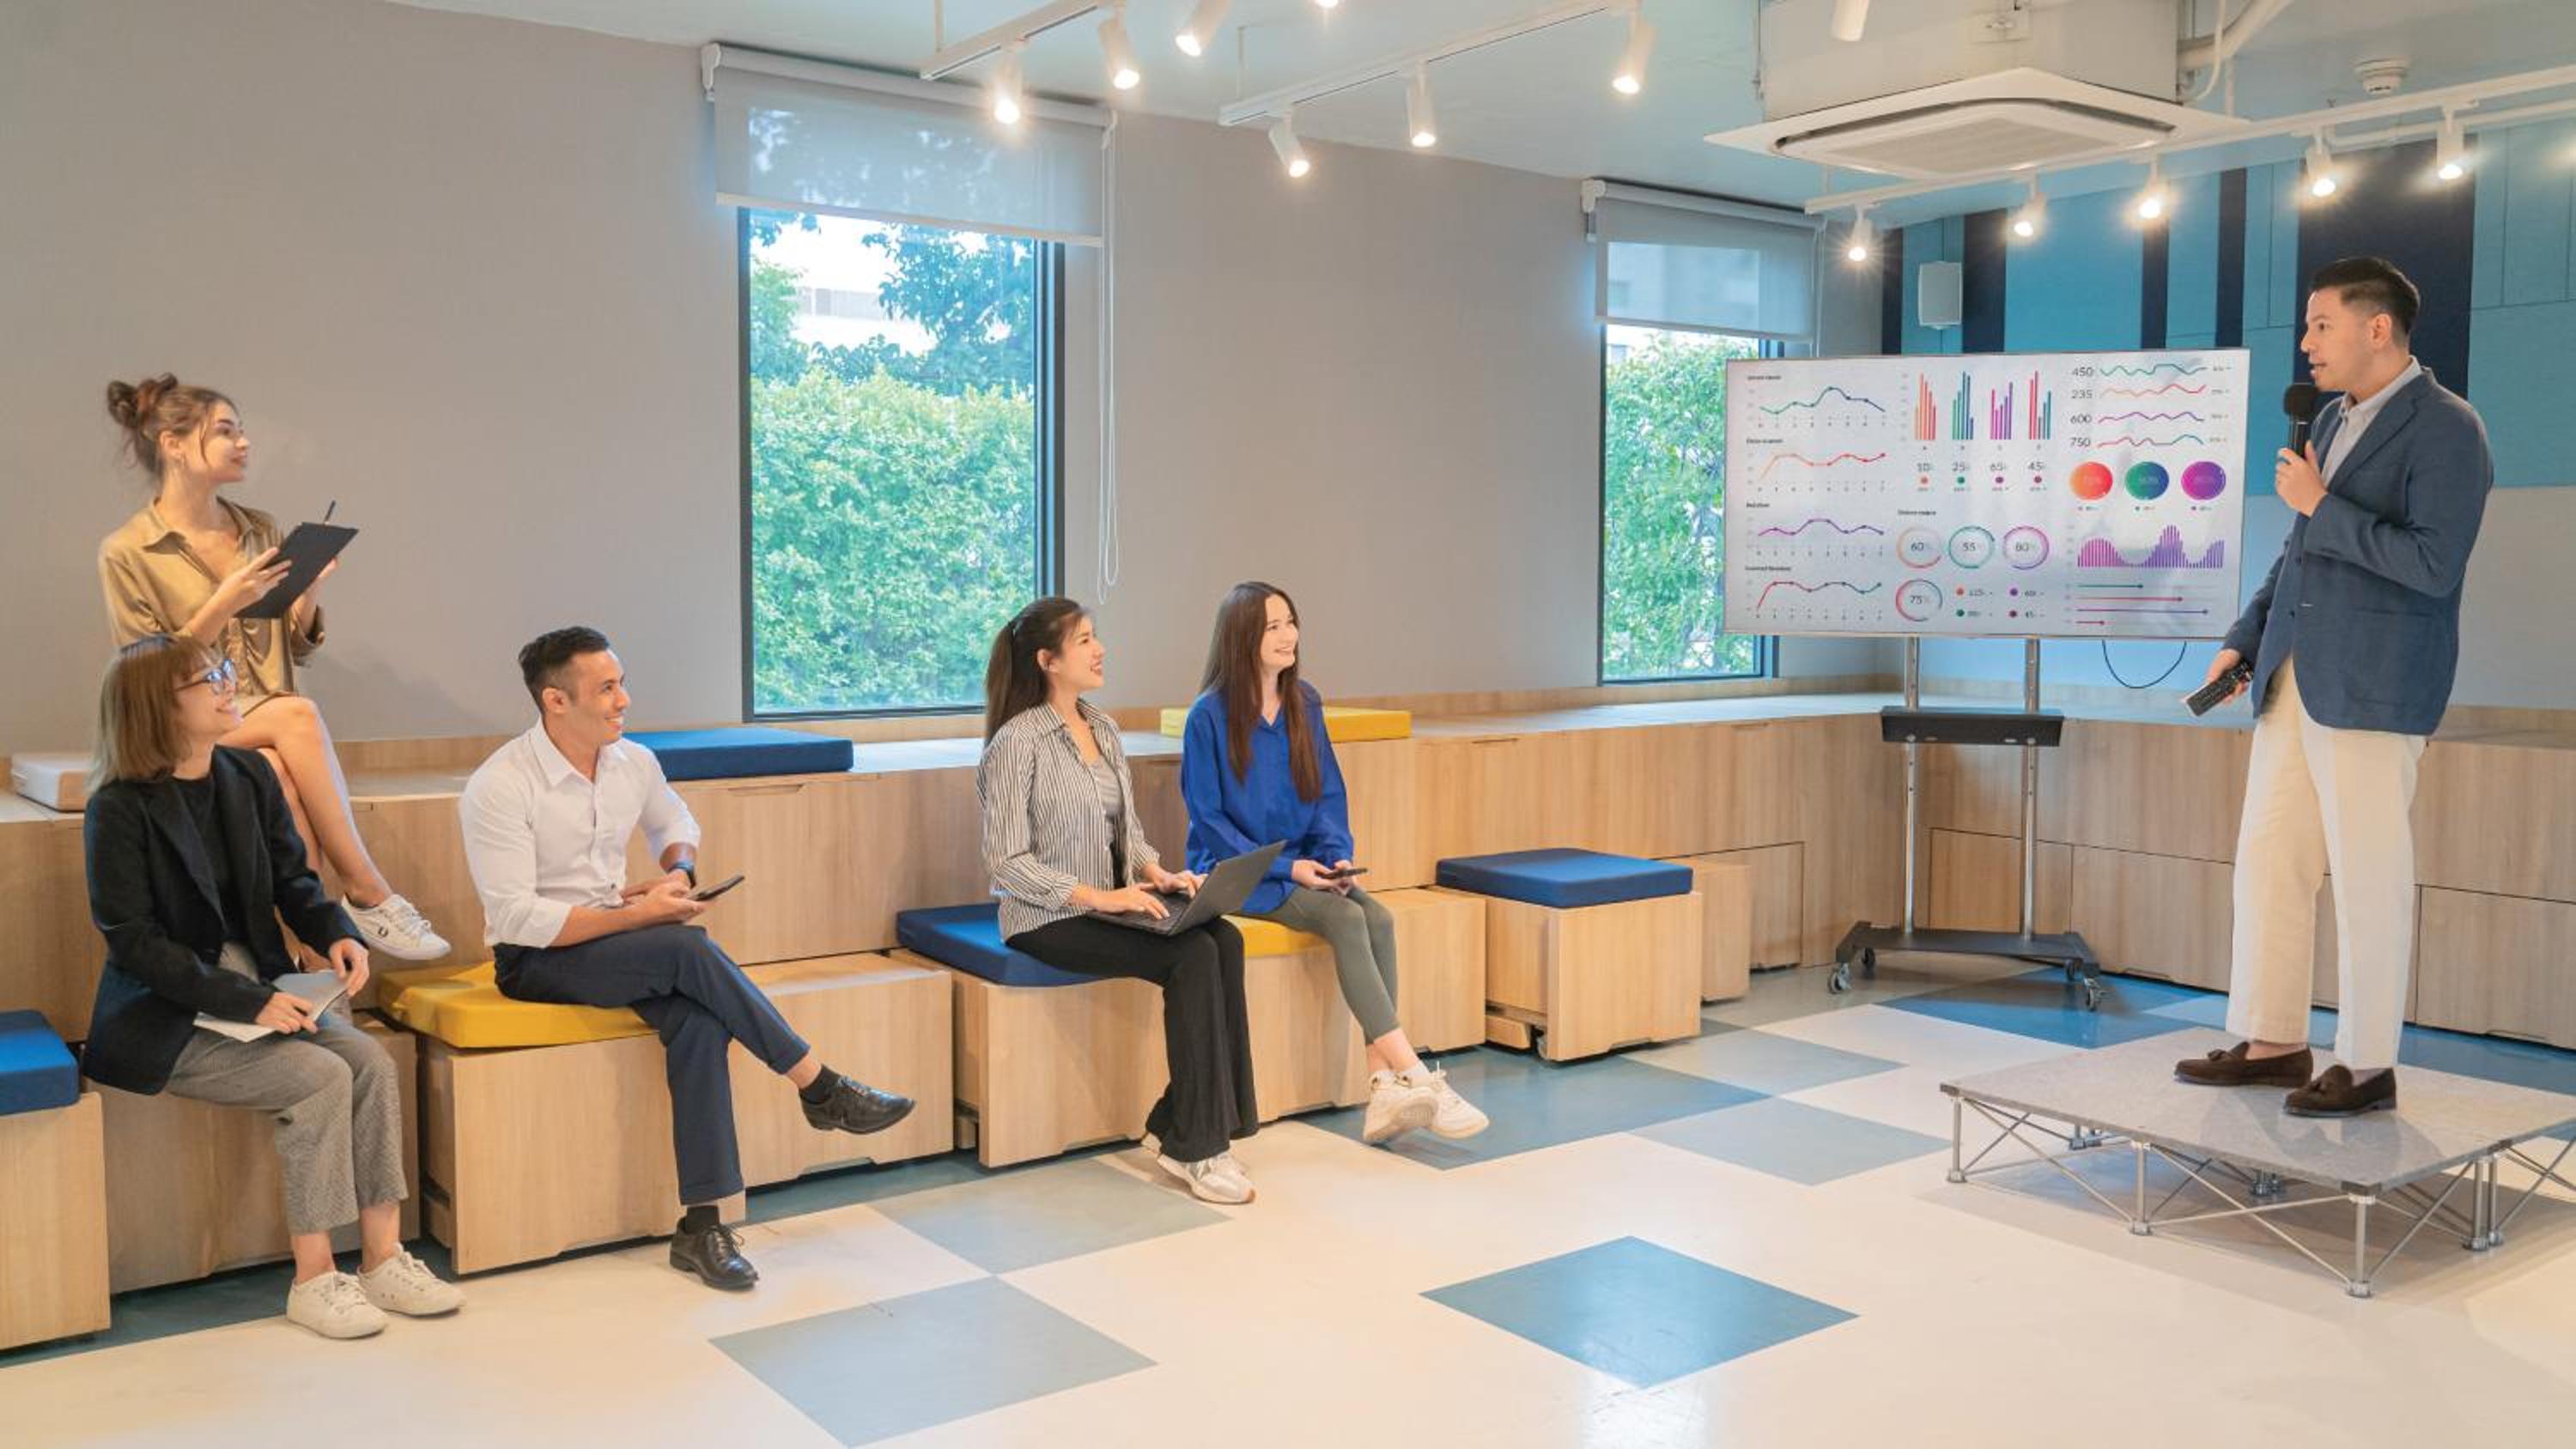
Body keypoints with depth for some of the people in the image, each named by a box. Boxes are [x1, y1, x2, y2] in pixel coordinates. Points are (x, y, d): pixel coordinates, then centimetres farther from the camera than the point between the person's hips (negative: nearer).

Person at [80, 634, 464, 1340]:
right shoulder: (120, 809, -13)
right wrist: (246, 1002, -23)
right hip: (164, 1018, -6)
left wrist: (335, 933, -10)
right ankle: (314, 1279, -13)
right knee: (320, 1077, -25)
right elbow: (136, 942, -16)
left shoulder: (249, 775, 5)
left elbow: (292, 878, 11)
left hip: (257, 988, 6)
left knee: (372, 1061, -17)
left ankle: (382, 1257, -11)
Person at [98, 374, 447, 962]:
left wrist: (308, 592, -5)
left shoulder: (262, 531, 12)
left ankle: (315, 943, -33)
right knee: (296, 715, -33)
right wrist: (223, 606, -16)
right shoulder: (126, 553, -3)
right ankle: (369, 893, -32)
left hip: (271, 736, 4)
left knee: (283, 775, -33)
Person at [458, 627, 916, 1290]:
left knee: (697, 1018, -27)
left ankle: (700, 1225, -26)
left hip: (614, 939, 5)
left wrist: (678, 872, -1)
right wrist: (637, 917, -23)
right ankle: (821, 1089, -19)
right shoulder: (498, 788, -18)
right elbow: (518, 920, -21)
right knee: (689, 950, -31)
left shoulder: (633, 762, 1)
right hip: (534, 961, -5)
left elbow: (675, 821, 23)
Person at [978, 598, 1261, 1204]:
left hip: (1114, 903, 7)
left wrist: (1157, 873, -2)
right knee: (1192, 957, -27)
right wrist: (1097, 898, -22)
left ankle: (1175, 1126, -14)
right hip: (1049, 920, -7)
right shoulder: (1016, 742, -11)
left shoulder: (1103, 729, 13)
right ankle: (1192, 1147, -18)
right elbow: (1005, 861, -15)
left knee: (1225, 939, -20)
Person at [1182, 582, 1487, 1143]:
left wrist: (1337, 855, -10)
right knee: (1346, 920, -28)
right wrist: (1286, 866, -17)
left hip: (1304, 863, 5)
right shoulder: (1210, 716, -10)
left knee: (1380, 920, -23)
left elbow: (1328, 794, 10)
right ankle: (1417, 1077, -28)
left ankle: (1383, 1087, -27)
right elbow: (1207, 817, -9)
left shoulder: (1305, 704, 6)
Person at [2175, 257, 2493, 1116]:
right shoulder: (2335, 421, 16)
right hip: (2292, 678, 8)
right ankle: (2271, 1041, 19)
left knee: (2367, 876, -1)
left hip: (2371, 687, -8)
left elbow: (2434, 565, -19)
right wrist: (2243, 641, 17)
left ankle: (2367, 1066, 9)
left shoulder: (2445, 429, -9)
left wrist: (2319, 505, -15)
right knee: (2266, 860, 9)